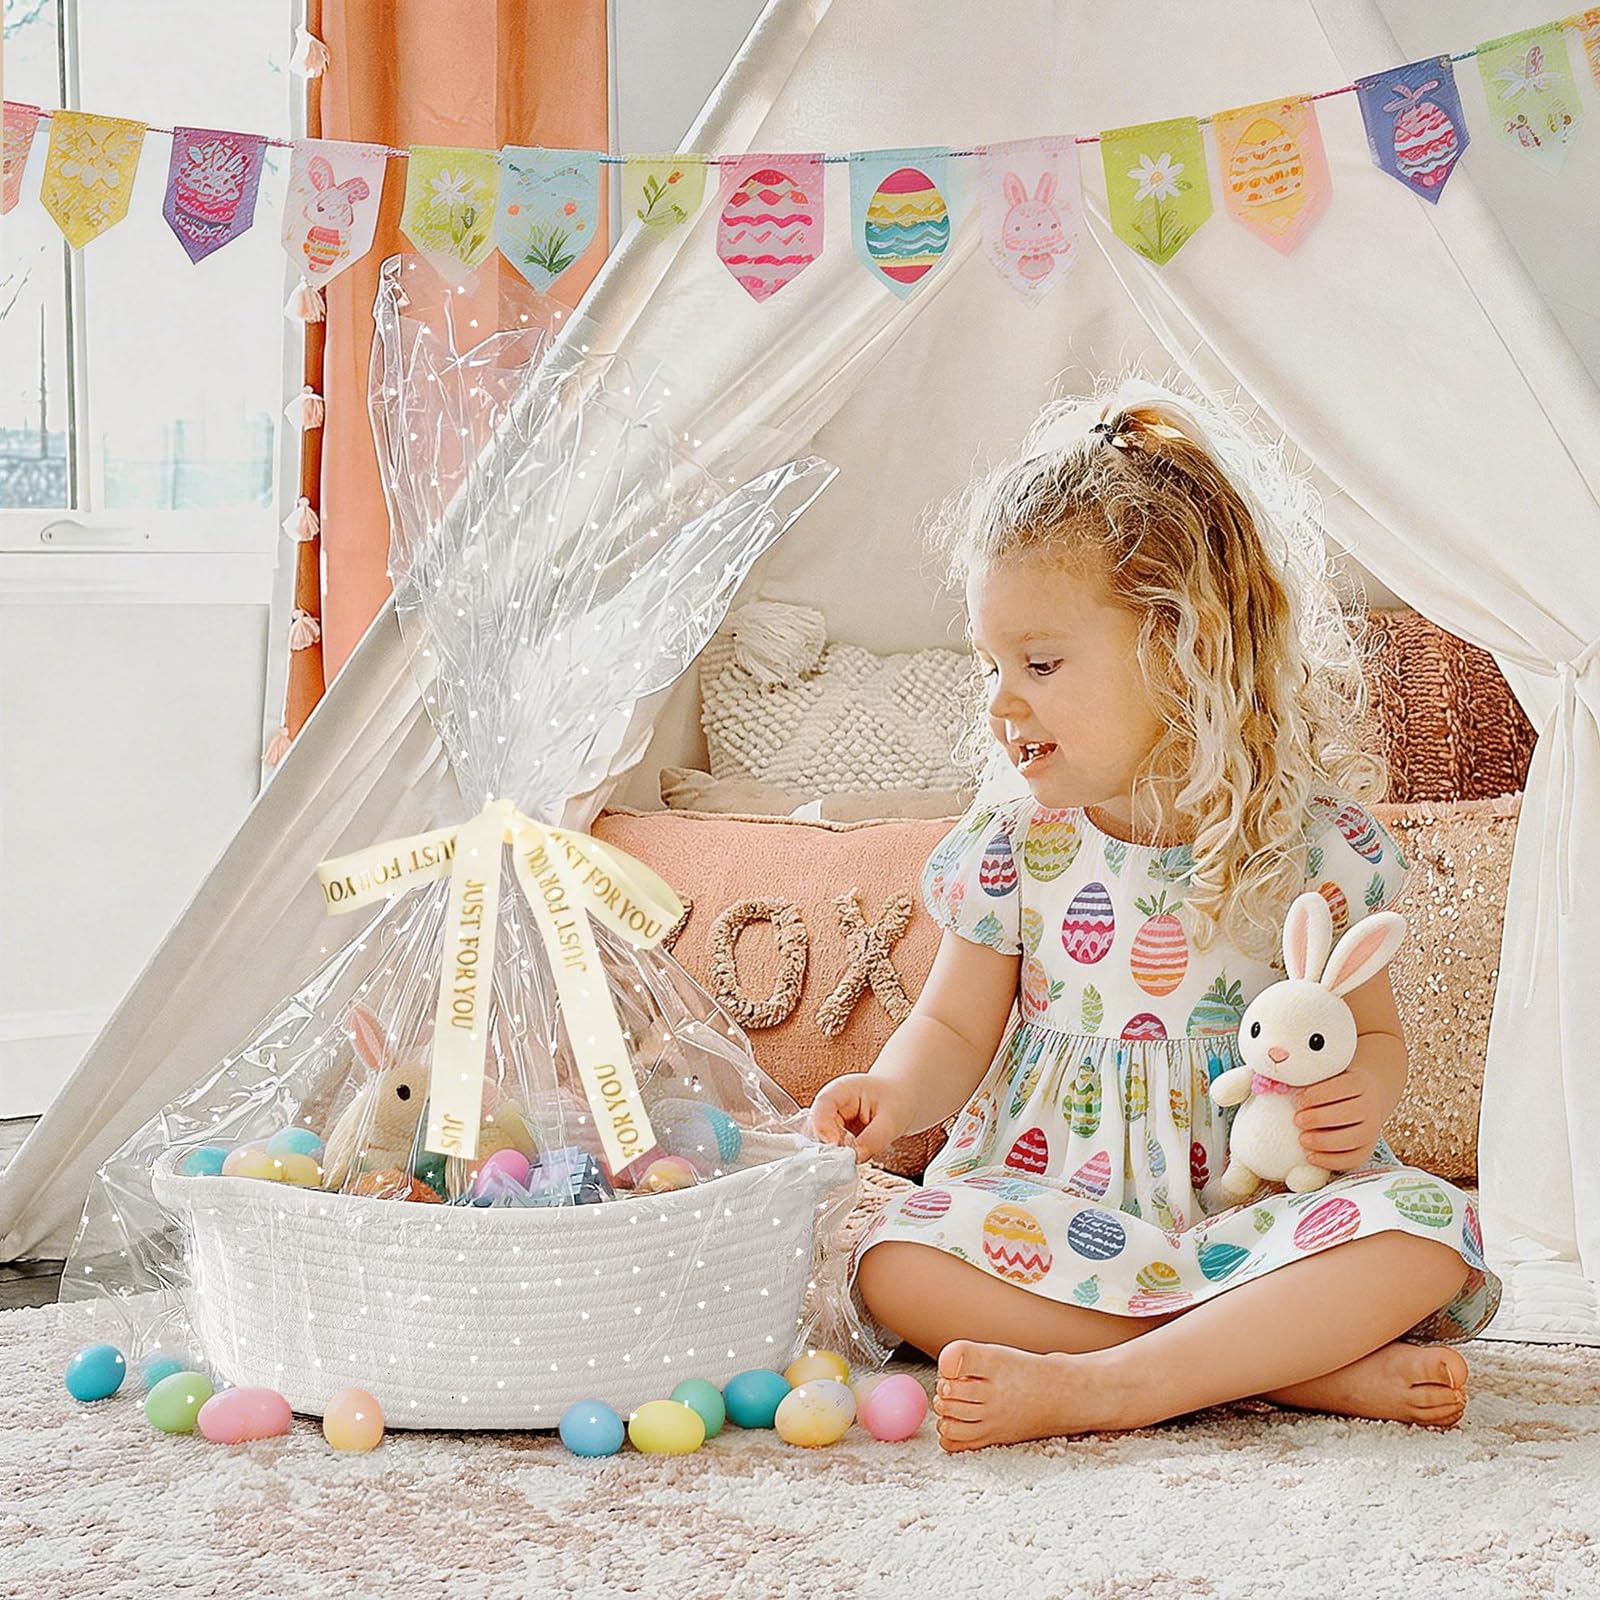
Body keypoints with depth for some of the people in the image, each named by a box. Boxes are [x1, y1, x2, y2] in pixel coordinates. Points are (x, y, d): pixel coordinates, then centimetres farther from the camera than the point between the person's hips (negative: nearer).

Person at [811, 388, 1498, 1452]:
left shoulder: (1316, 837, -5)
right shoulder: (1012, 844, 0)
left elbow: (1370, 1032, 6)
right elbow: (956, 1027, 7)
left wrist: (1359, 1098, -17)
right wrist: (899, 1094, -15)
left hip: (1256, 1204, -1)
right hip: (1054, 1198, 2)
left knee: (1422, 1231, -28)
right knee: (896, 1263, -26)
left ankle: (1088, 1385, -30)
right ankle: (1314, 1367, -28)